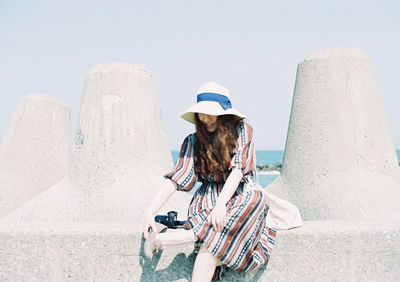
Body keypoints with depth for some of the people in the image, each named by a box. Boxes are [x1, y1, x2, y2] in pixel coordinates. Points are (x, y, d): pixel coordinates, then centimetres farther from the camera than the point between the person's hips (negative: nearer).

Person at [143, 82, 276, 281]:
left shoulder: (242, 130, 4)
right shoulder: (193, 142, 9)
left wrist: (221, 203, -25)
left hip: (238, 196, 0)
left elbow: (239, 168, -10)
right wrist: (150, 211, -14)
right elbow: (177, 177, 0)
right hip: (208, 198, 1)